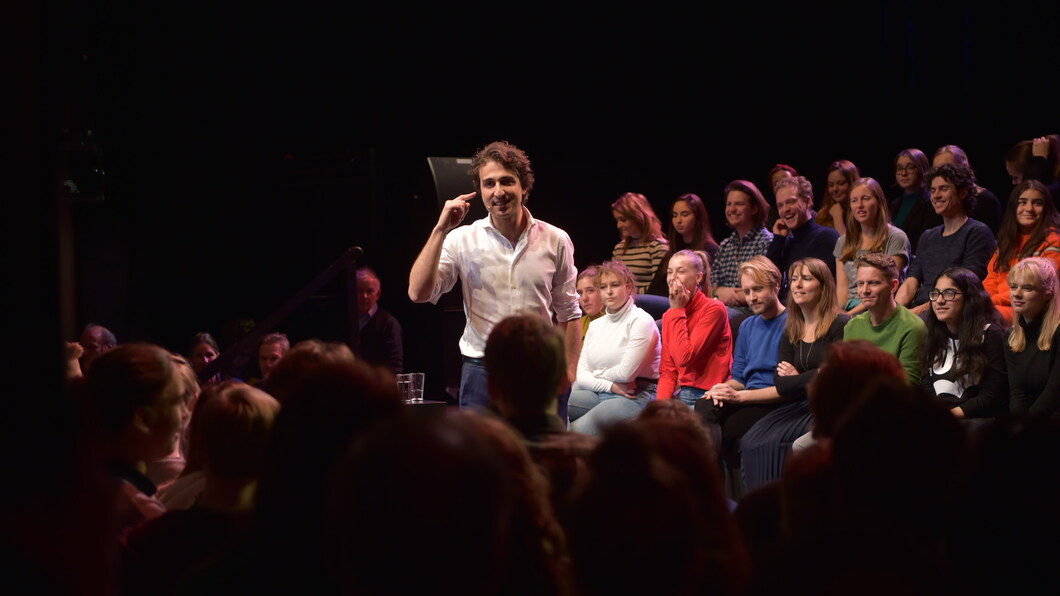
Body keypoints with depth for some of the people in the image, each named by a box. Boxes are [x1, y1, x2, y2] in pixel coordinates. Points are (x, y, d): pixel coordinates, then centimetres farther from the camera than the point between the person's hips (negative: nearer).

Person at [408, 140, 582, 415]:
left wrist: (569, 372, 4)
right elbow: (418, 293, -12)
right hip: (481, 372, -1)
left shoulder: (555, 240, 5)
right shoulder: (462, 240, 1)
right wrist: (441, 230, -13)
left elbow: (568, 314, 11)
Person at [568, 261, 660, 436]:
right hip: (598, 394, 7)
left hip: (634, 397, -7)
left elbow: (626, 373, -10)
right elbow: (581, 374, 10)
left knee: (582, 427, -33)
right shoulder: (595, 325, 19)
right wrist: (610, 386, -8)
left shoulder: (641, 321, -3)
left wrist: (597, 375, 7)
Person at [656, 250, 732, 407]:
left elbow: (685, 358, -19)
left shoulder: (714, 309, -9)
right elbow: (668, 371, 10)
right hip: (683, 393, 6)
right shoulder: (669, 316, 12)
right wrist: (661, 404, -8)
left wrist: (677, 310, -12)